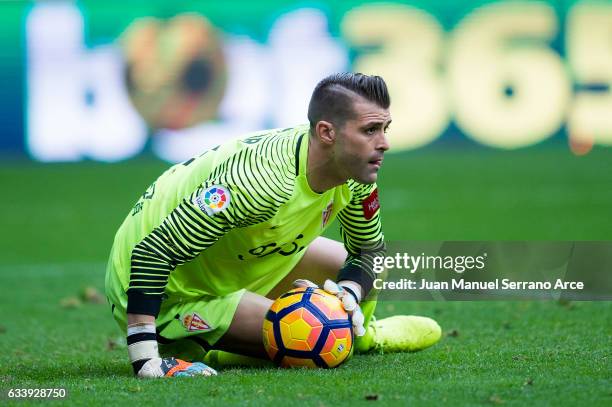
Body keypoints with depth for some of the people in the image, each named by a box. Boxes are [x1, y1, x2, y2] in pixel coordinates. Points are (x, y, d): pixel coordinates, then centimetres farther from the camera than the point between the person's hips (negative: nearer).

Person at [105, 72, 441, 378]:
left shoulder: (355, 176, -12)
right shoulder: (263, 180, -38)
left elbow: (369, 249, 6)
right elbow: (152, 253, -38)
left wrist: (351, 292, -18)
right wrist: (144, 357, -41)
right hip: (169, 294, -9)